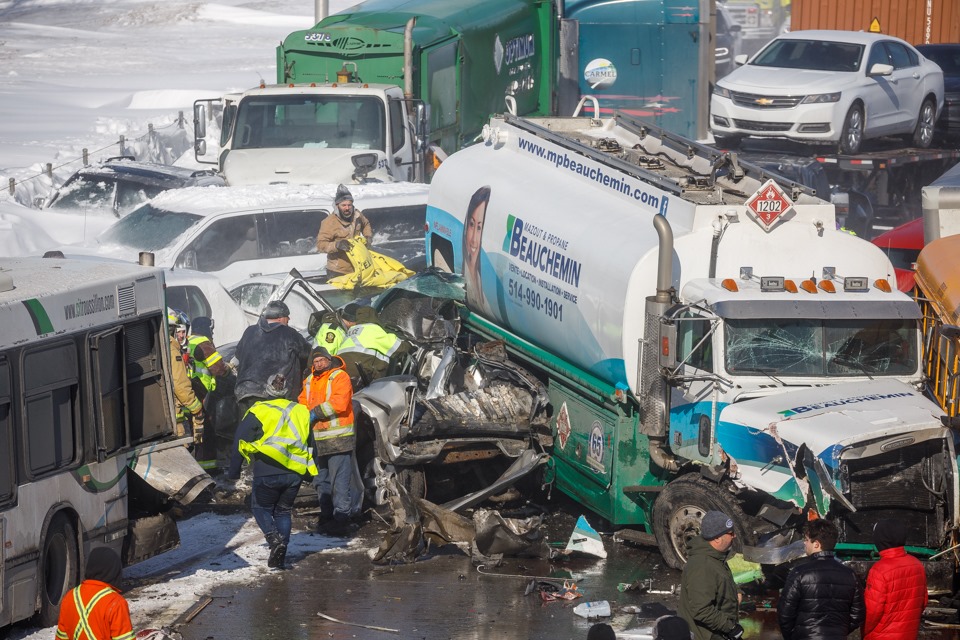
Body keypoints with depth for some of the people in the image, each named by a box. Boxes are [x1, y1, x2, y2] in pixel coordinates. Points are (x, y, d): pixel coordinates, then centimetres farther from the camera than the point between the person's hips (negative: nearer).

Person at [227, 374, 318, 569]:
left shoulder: (259, 411, 1)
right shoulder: (301, 412, 15)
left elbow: (240, 443, 1)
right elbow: (310, 444, 22)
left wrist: (233, 471, 9)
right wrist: (310, 471, 30)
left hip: (268, 472, -4)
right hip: (296, 473, 4)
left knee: (261, 507, 15)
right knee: (283, 511, 18)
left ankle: (274, 538, -11)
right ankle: (279, 558, 11)